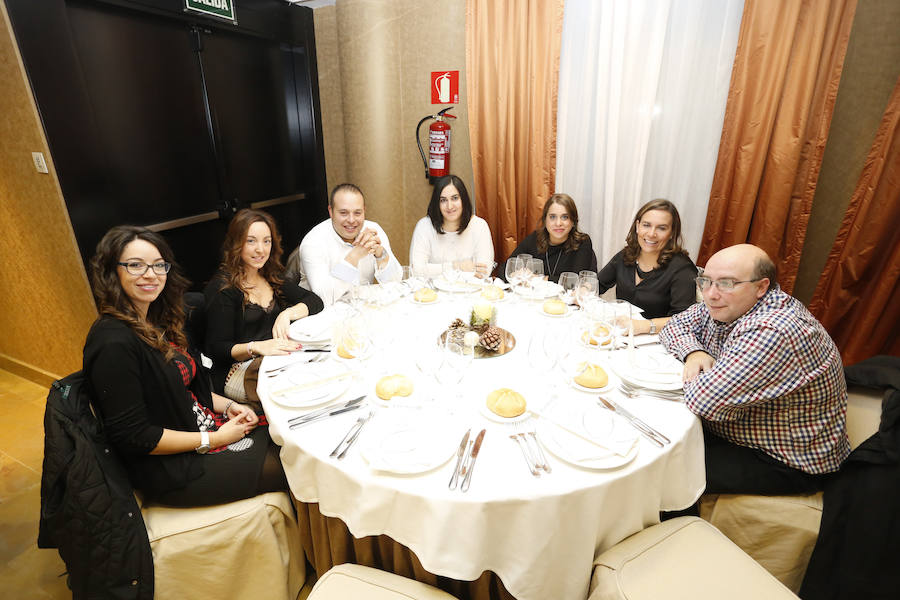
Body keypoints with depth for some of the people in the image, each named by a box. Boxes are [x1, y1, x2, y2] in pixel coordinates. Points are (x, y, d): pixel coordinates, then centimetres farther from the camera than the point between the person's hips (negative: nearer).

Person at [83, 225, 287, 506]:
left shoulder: (156, 323, 5)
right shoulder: (113, 342, -22)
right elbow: (131, 436, -21)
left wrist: (227, 406, 0)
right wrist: (214, 439, -17)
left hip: (202, 427, 8)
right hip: (172, 471, -8)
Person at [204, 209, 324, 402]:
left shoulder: (271, 277, 13)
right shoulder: (221, 288, -8)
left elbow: (315, 301, 6)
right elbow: (218, 349, -10)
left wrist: (287, 314, -14)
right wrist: (256, 347, -30)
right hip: (237, 370, -7)